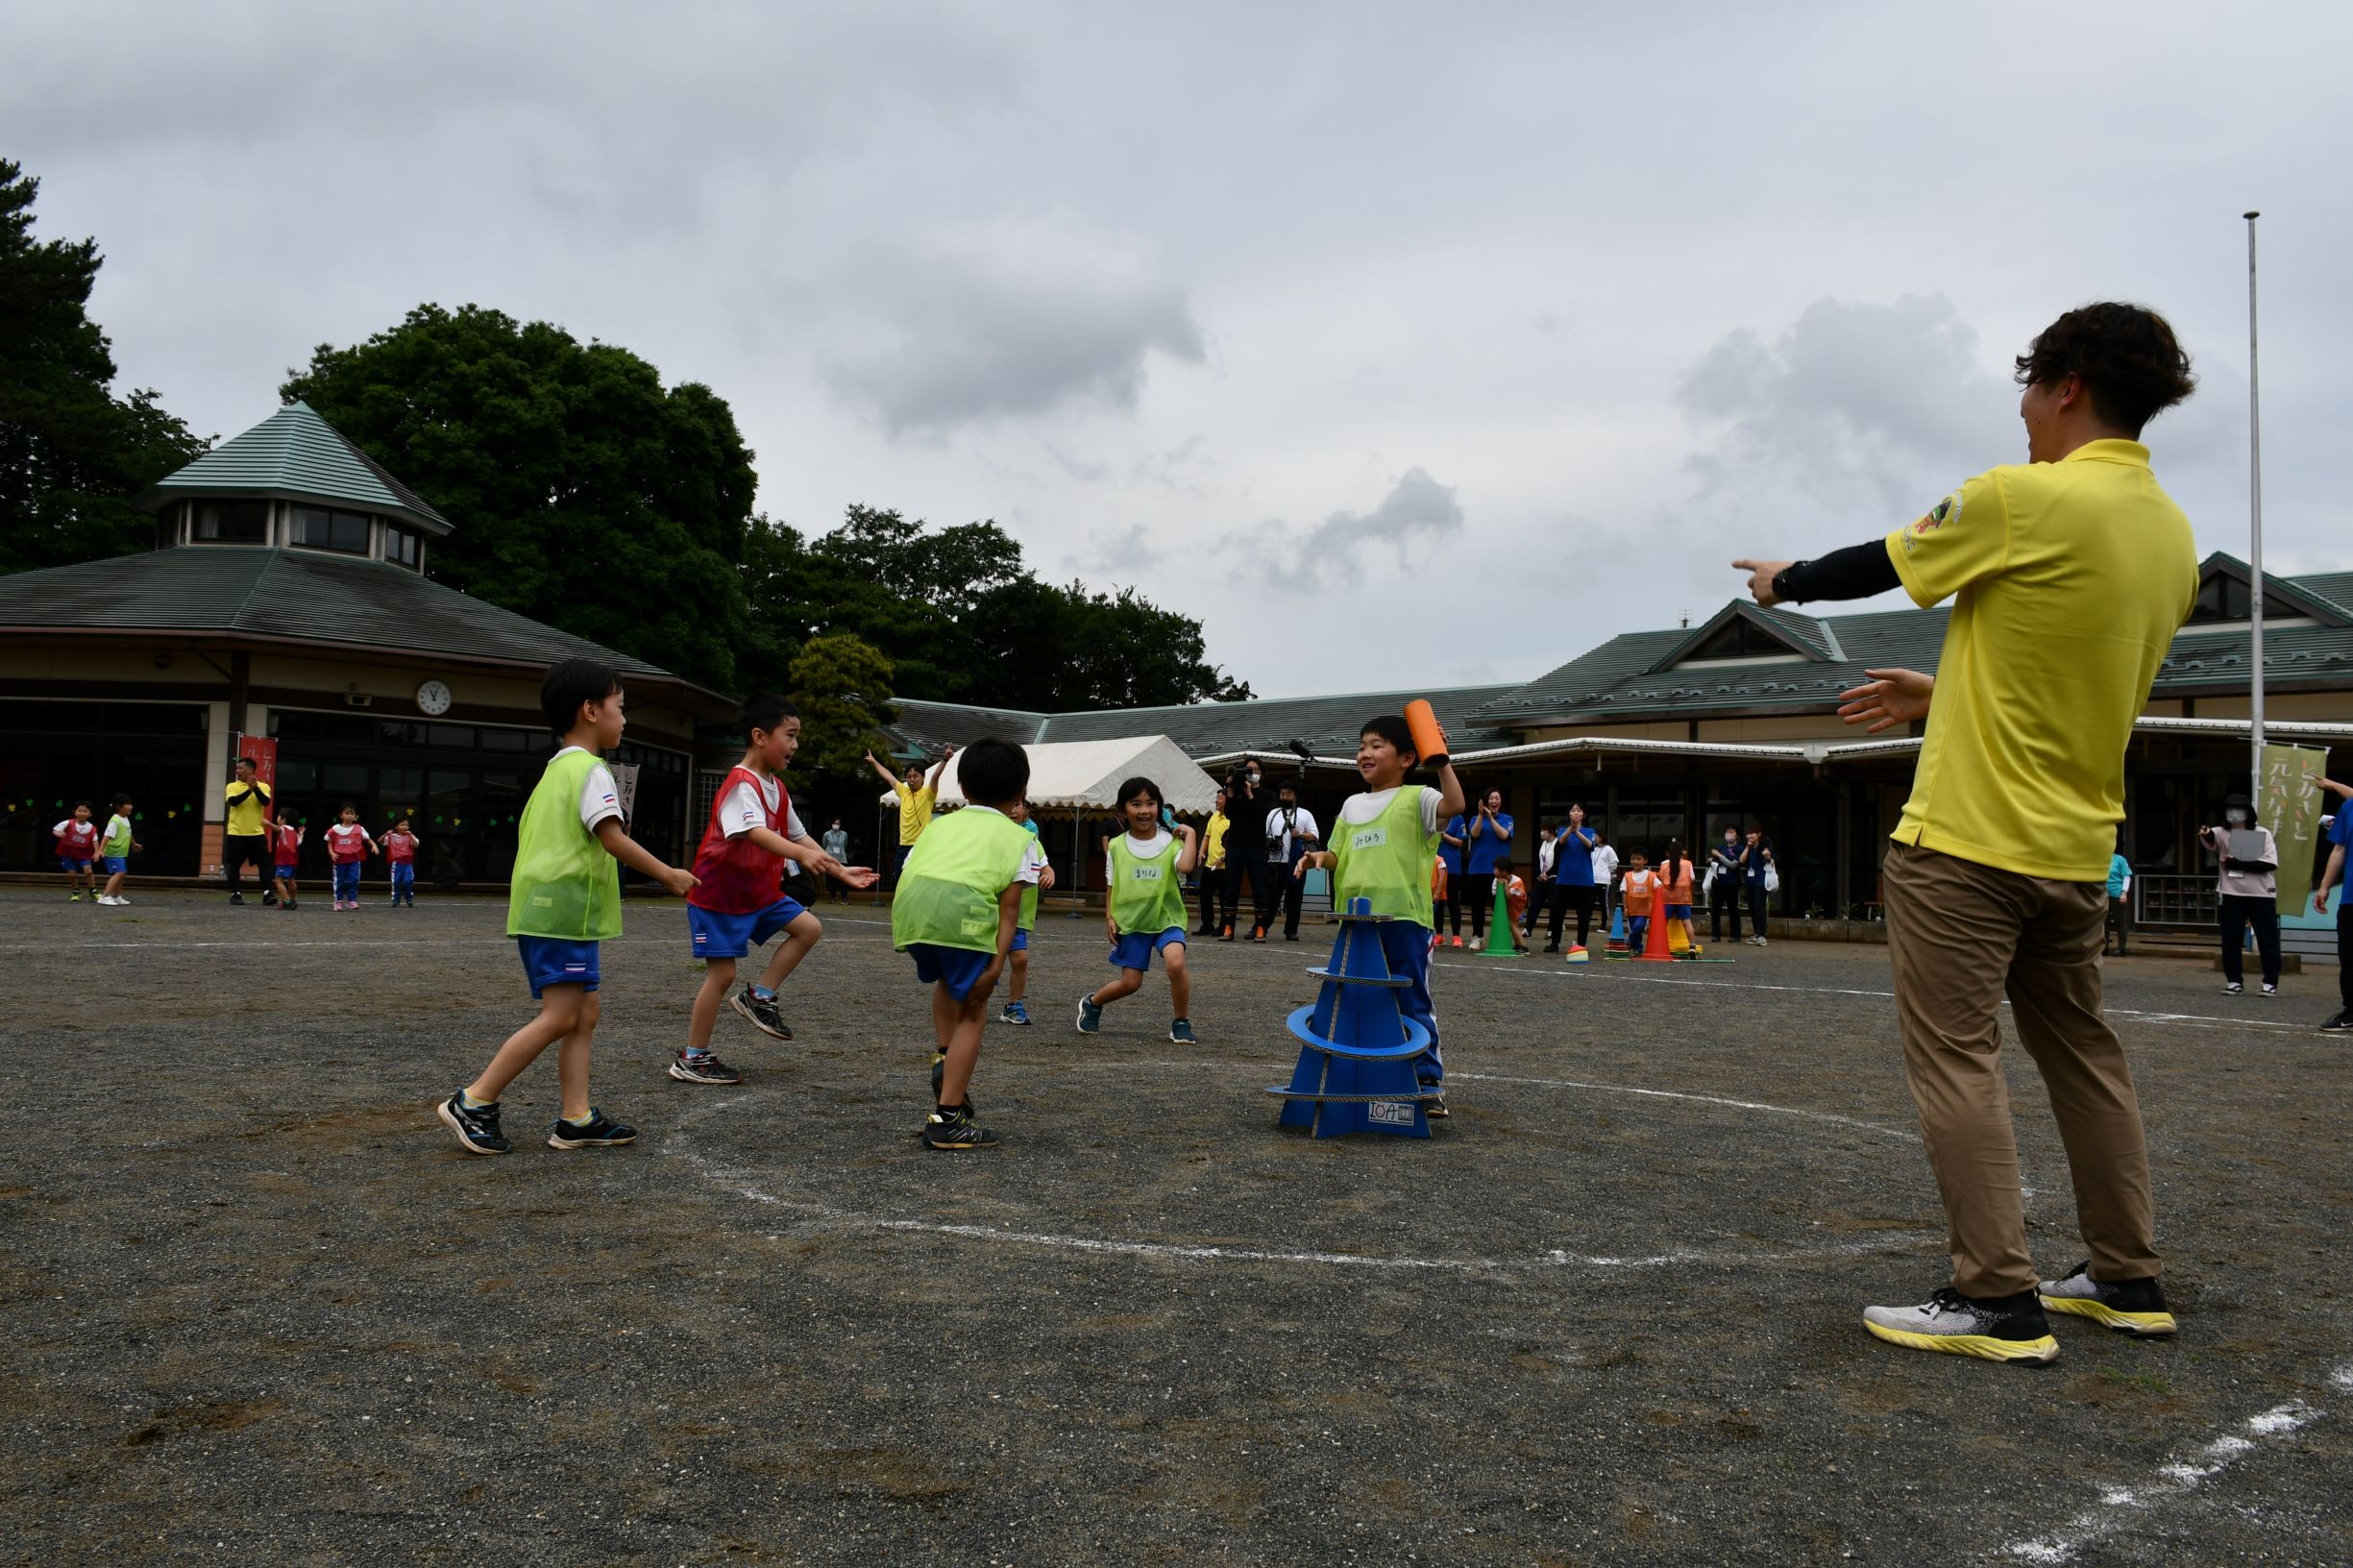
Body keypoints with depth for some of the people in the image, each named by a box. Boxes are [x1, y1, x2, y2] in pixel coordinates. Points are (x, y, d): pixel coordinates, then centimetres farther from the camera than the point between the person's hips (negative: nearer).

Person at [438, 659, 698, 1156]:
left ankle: (576, 1120, 6)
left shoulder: (555, 770, 20)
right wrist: (668, 874, -10)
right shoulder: (590, 770, -10)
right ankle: (472, 1104, -4)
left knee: (586, 1013, 8)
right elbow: (613, 839, -18)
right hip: (564, 910, -10)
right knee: (560, 1017, -8)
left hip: (544, 908, 10)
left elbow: (528, 834, 23)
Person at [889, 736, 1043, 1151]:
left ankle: (943, 1055, 21)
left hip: (910, 906, 5)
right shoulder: (1019, 838, 22)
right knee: (972, 1012, 12)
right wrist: (997, 962, 1)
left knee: (947, 980, 36)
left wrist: (901, 934, 29)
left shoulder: (942, 824, 34)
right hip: (964, 908, -4)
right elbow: (1009, 904, 8)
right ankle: (947, 1118, 7)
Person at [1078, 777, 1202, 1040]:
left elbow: (1185, 866, -27)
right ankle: (1092, 1003, 38)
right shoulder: (1116, 846, 1)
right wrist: (1109, 917, 0)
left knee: (1176, 962, -27)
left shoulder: (1171, 842, -6)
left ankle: (1181, 1023, -6)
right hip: (1130, 921, 1)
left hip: (1166, 918, -1)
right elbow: (1111, 887, 10)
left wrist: (1190, 834, -20)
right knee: (1130, 983, 4)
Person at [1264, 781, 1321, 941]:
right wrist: (1268, 842, -1)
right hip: (1275, 862, 1)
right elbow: (1265, 835, 19)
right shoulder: (1273, 814, 19)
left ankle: (1291, 931, 7)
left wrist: (1301, 835, -12)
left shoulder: (1305, 814, 10)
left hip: (1296, 863, -1)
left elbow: (1315, 836, 5)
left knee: (1294, 898, 2)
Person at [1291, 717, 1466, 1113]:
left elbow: (1454, 805, -21)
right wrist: (1319, 857, 3)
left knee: (1414, 1003, -1)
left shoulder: (1415, 799, -2)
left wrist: (1442, 761, -24)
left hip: (1404, 917, -6)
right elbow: (1339, 855, 23)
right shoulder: (1352, 805, 18)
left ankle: (1429, 1082, 7)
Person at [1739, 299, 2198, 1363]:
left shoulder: (2025, 498, -15)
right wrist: (1944, 695, 22)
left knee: (1956, 1057, -3)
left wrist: (1784, 581, 17)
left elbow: (1882, 565, -1)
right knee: (2081, 1050, 18)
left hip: (1966, 839, -8)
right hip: (2076, 845, 8)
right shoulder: (2172, 534, 10)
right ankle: (2128, 1276, 25)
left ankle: (1998, 1299, -2)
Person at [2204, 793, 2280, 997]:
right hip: (2232, 894, 2)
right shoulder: (2222, 833, 4)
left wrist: (2238, 864, -18)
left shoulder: (2262, 834, 0)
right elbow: (2211, 838, -22)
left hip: (2261, 895, -2)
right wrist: (2205, 835, -46)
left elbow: (2270, 863, -12)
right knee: (2231, 941, 5)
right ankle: (2234, 981, 14)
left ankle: (2271, 983, 9)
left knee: (2268, 941, 1)